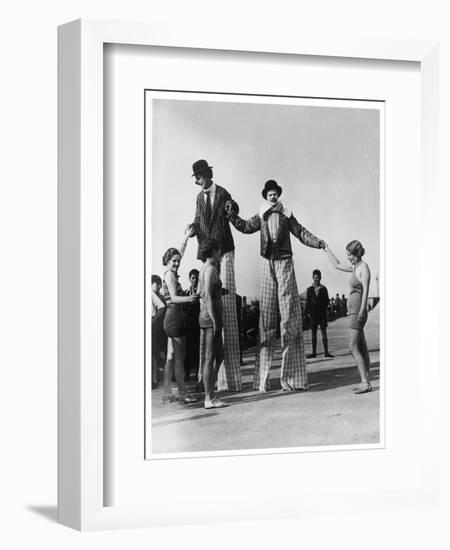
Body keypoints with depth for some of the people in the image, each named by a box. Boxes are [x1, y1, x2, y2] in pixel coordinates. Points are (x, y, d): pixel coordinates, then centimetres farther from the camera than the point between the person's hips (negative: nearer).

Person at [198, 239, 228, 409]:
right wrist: (215, 321, -19)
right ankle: (209, 399, -3)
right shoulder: (210, 269, -12)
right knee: (209, 358, -6)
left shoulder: (203, 269, 16)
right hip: (211, 317, -10)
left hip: (205, 316, 10)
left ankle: (209, 394, 17)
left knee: (219, 356, 15)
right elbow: (208, 296, -19)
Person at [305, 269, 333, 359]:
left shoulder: (323, 289, 4)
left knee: (324, 333, -4)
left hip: (322, 313, -2)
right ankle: (314, 352, 9)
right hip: (313, 314, 2)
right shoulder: (309, 289, 8)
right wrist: (307, 312, -2)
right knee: (313, 333, 4)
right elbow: (307, 302, 9)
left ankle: (326, 352, -4)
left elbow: (327, 301, 6)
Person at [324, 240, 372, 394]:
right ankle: (366, 382, 9)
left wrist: (362, 309, -29)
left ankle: (365, 383, -17)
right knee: (362, 348, 7)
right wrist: (327, 251, 34)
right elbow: (338, 265, 30)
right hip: (353, 312, 9)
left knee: (354, 348, -14)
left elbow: (366, 289, -20)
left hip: (357, 312, -9)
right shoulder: (355, 267, 15)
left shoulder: (364, 267, -10)